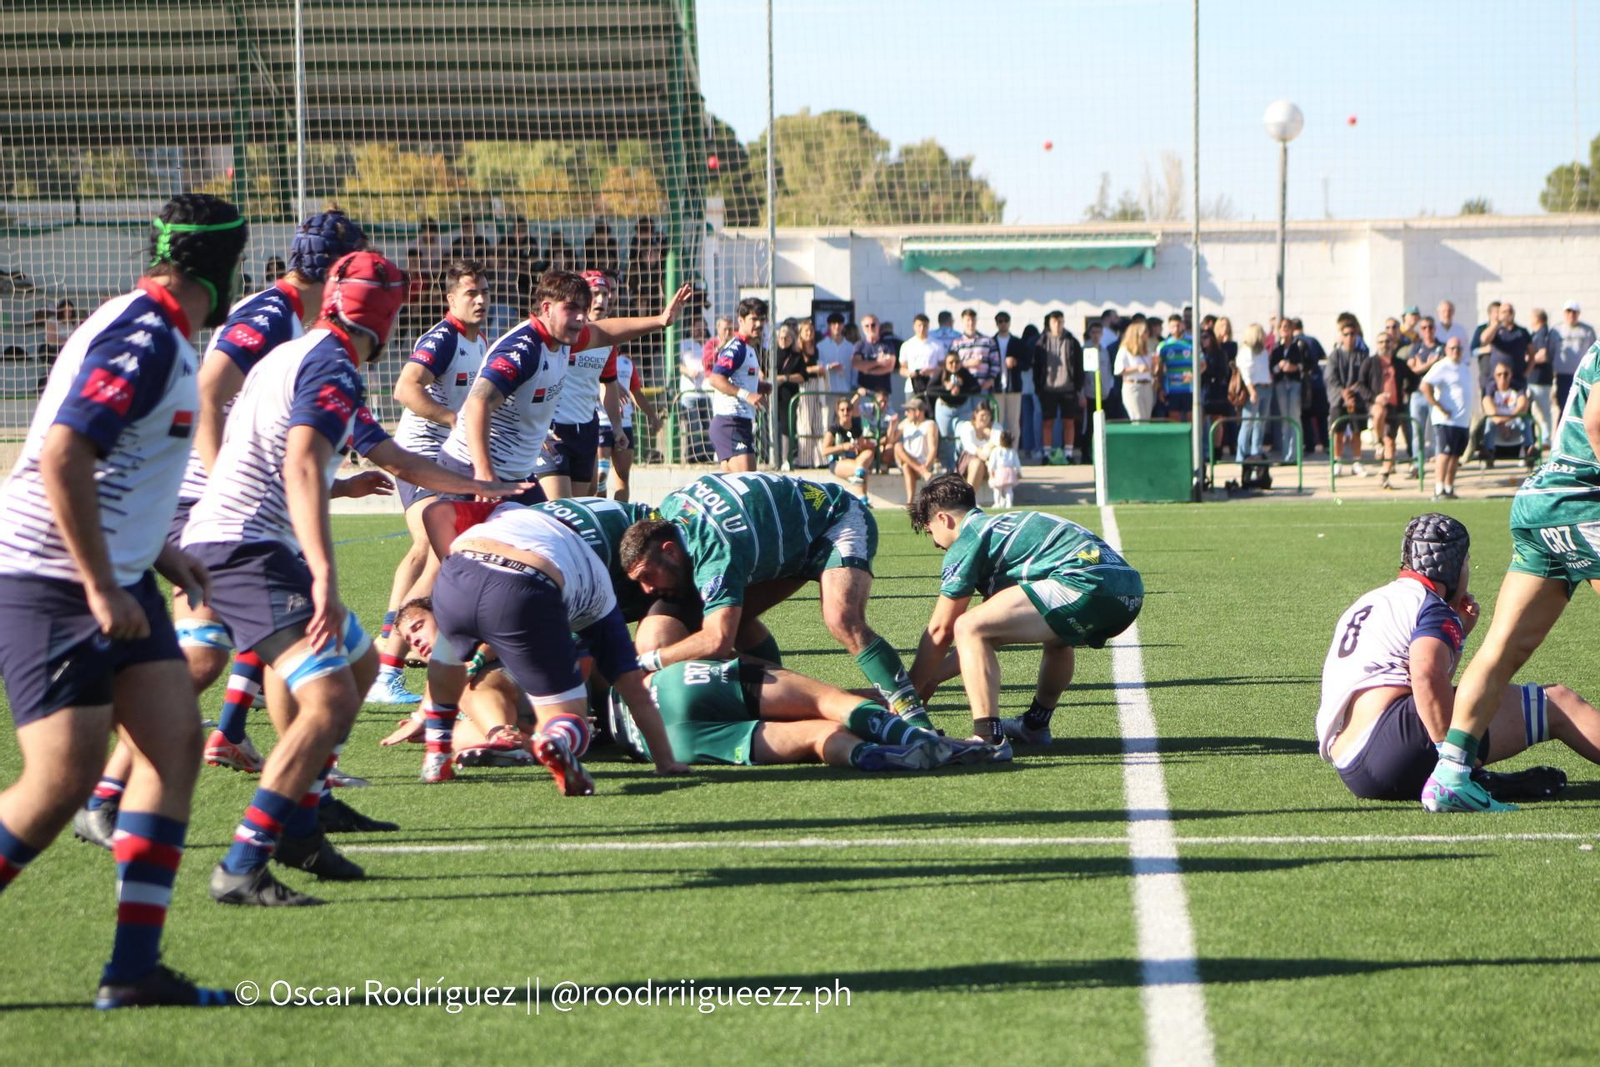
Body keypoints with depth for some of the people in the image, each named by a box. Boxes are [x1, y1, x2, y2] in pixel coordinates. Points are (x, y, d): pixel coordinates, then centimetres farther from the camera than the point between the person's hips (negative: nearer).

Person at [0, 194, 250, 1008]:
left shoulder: (156, 336, 14)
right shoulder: (143, 341, -18)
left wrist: (156, 553, 19)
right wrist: (102, 588, -23)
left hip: (113, 577, 10)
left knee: (174, 739, 1)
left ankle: (133, 970, 1)